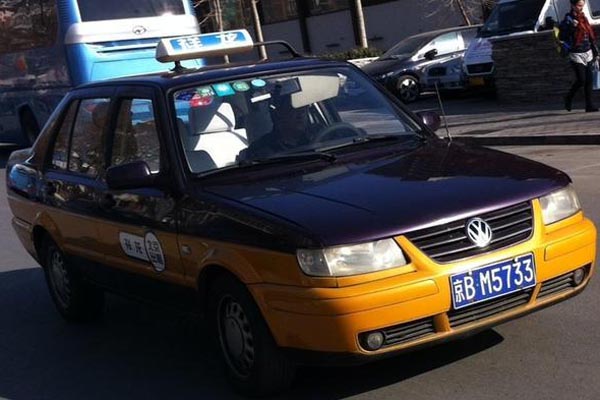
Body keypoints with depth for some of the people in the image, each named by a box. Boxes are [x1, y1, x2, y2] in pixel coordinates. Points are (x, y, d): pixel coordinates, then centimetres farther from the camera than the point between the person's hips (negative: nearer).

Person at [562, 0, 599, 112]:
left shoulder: (584, 18, 11)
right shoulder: (568, 20, -8)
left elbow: (591, 36, 17)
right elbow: (562, 36, -17)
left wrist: (595, 53, 18)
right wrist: (571, 26, -30)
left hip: (588, 53, 6)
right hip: (576, 55, -6)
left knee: (589, 80, 2)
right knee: (581, 80, -10)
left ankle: (589, 105, 6)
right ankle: (568, 99, 14)